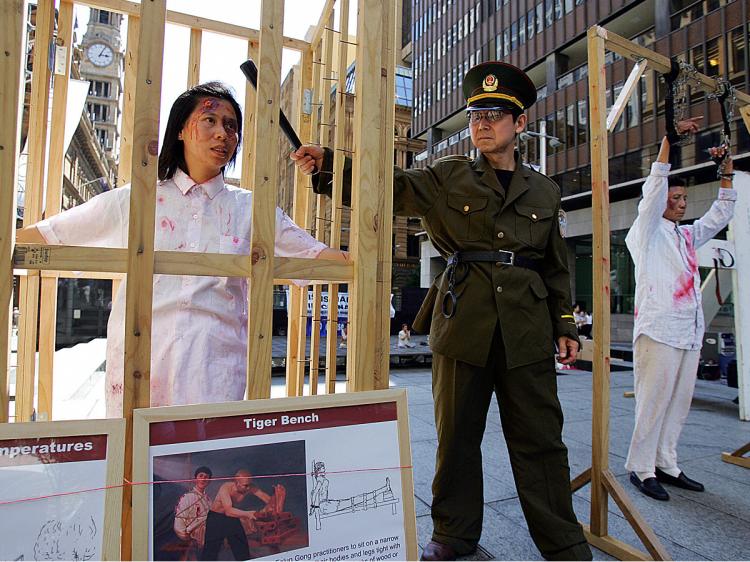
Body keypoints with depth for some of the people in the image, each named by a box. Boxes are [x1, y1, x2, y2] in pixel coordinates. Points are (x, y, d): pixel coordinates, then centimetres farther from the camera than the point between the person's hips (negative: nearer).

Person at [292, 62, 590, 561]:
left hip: (527, 329, 1)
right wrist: (328, 165, -16)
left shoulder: (544, 191, 12)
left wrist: (566, 325, 8)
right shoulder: (449, 178, 8)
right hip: (463, 319, -1)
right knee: (457, 432, 9)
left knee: (540, 437, 7)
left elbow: (558, 266, 15)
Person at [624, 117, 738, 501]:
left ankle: (665, 465, 19)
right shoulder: (646, 233, 1)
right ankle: (640, 468, 3)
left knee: (679, 402, 9)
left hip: (690, 332, 8)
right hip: (658, 329, -7)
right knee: (653, 402, -6)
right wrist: (670, 138, -11)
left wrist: (727, 168, 18)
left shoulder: (687, 235, 22)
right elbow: (654, 187, -10)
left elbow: (722, 212, 26)